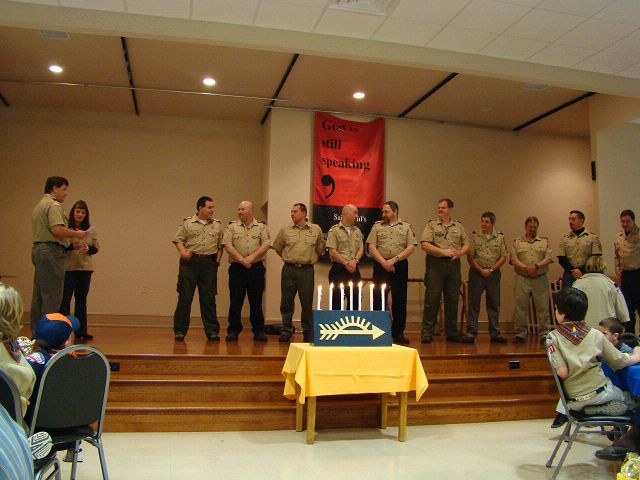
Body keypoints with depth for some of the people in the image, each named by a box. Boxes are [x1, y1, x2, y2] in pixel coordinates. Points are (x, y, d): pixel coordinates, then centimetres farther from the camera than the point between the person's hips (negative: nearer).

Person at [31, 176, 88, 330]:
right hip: (51, 251, -10)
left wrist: (70, 236, 20)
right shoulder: (54, 205, -10)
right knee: (52, 297, -9)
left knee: (39, 296, 11)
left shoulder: (39, 206, 21)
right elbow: (57, 229, -23)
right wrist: (76, 234, -9)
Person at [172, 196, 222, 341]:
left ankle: (212, 331, 9)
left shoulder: (217, 225, 12)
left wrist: (218, 258, 1)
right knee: (185, 297, 1)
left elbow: (221, 244, 13)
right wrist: (183, 252, -12)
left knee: (209, 299, 3)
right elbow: (178, 240, 4)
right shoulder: (188, 223, 6)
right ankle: (180, 330, 9)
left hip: (209, 264, 2)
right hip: (190, 262, -1)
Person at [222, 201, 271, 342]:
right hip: (237, 268, 0)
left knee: (256, 301, 5)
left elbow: (266, 245, -2)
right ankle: (233, 331, 9)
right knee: (235, 300, 1)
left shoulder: (261, 227, 8)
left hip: (256, 268, 0)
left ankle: (259, 331, 13)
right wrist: (241, 259, -13)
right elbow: (227, 245, -3)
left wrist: (252, 257, -14)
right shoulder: (232, 226, 8)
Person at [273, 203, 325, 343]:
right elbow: (277, 247, 17)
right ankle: (286, 331, 17)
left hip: (307, 270, -1)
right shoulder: (285, 230, 5)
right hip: (289, 270, 1)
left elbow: (320, 248, 15)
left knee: (307, 303, 3)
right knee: (286, 302, 5)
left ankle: (308, 333, 15)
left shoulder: (316, 230, 3)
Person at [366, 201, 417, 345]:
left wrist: (394, 259, -12)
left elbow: (411, 247, -1)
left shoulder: (406, 227, 8)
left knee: (399, 300, 3)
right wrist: (384, 262, -11)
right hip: (381, 266, 0)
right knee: (378, 299, 1)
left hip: (400, 266, 0)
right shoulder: (377, 226, 9)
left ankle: (398, 333, 12)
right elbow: (371, 247, 1)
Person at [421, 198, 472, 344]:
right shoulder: (431, 225, 4)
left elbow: (466, 245, 13)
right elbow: (425, 245, -7)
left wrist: (460, 252, -9)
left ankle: (452, 333, 17)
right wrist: (443, 252, -15)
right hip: (435, 264, -3)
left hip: (453, 265, 4)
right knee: (432, 300, -3)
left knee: (452, 300, 8)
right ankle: (427, 333, 3)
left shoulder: (458, 226, 15)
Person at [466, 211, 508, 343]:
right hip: (476, 273, -2)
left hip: (493, 274, 2)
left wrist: (491, 270, -8)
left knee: (494, 305, 7)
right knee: (474, 304, 0)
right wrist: (481, 270, -10)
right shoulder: (474, 236, 1)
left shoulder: (500, 237, 6)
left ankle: (495, 334, 15)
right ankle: (471, 333, 5)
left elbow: (503, 257, 2)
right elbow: (470, 257, -3)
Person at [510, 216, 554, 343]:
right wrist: (526, 268, -17)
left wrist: (537, 266, -17)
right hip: (522, 279, 0)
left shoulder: (544, 241, 12)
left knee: (543, 308, 2)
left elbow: (548, 258, 0)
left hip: (540, 279, 0)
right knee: (521, 308, 2)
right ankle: (520, 334, 9)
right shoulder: (517, 242, 11)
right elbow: (513, 259, -1)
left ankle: (545, 333, 10)